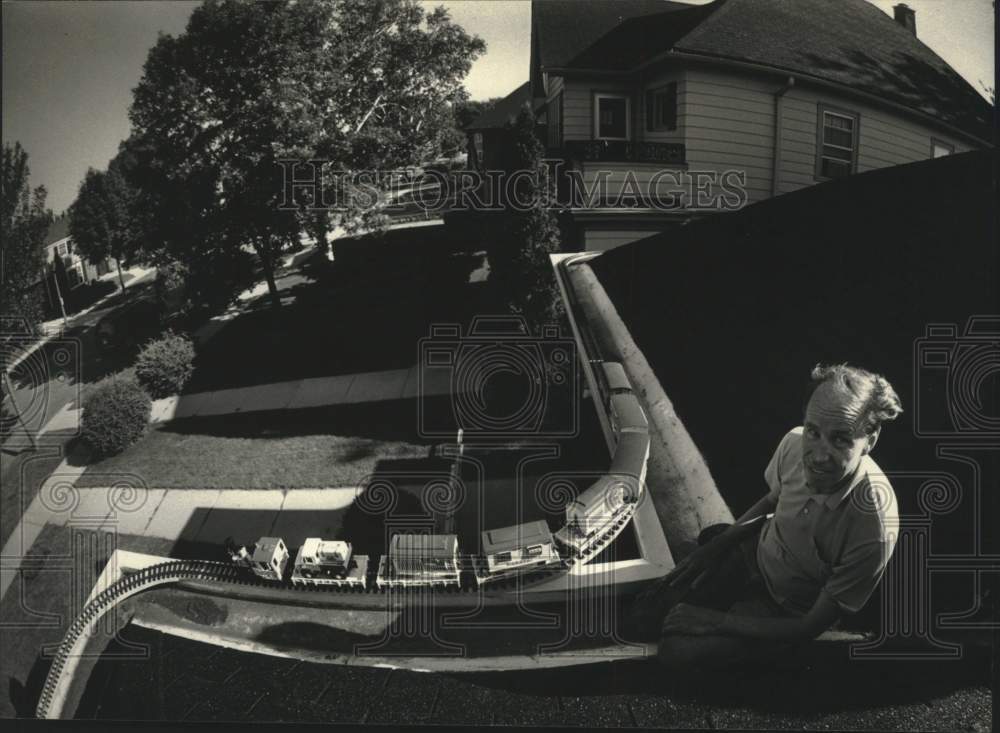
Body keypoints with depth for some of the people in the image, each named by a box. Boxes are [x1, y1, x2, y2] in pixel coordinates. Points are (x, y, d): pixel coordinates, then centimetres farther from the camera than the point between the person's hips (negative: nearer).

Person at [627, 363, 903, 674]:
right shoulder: (795, 444, -25)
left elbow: (813, 625, -24)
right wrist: (716, 546, -3)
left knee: (678, 651, -12)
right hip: (755, 551, 4)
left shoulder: (874, 529, -39)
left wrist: (719, 621, -21)